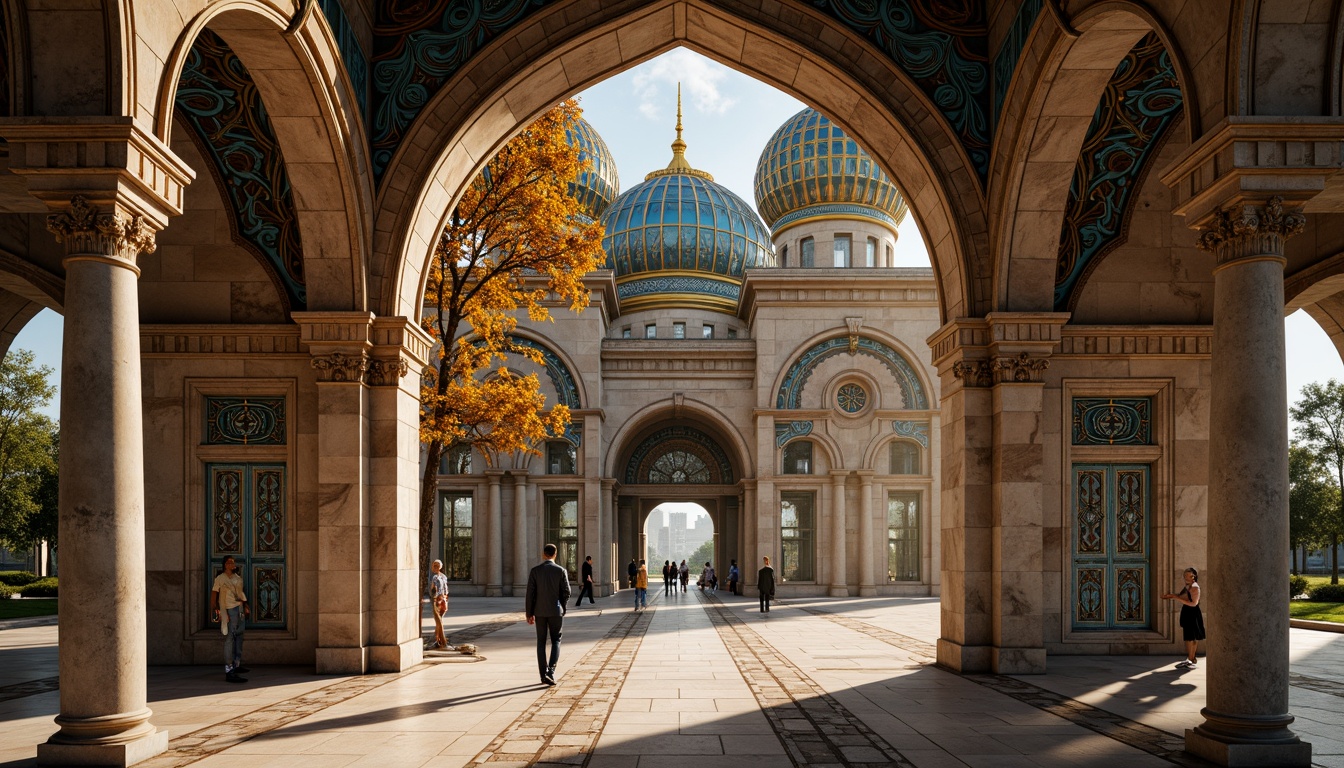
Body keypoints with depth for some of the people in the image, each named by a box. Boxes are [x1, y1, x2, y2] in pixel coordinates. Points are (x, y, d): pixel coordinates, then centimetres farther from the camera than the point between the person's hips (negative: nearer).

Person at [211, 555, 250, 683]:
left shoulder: (238, 579, 14)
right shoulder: (220, 579, -4)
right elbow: (214, 594, -4)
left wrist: (245, 607, 12)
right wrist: (215, 610, -10)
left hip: (239, 609, 7)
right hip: (228, 610, -7)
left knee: (239, 636, 13)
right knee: (229, 639, -10)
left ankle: (237, 664, 25)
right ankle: (229, 671, -12)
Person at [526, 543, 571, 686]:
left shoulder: (535, 570, -3)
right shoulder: (561, 571, -6)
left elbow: (530, 593, -5)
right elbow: (566, 592, -4)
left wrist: (529, 613, 1)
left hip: (540, 611, 1)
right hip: (555, 611, -1)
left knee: (541, 642, 10)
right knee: (555, 641, 7)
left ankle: (544, 674, 10)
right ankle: (551, 670, -12)